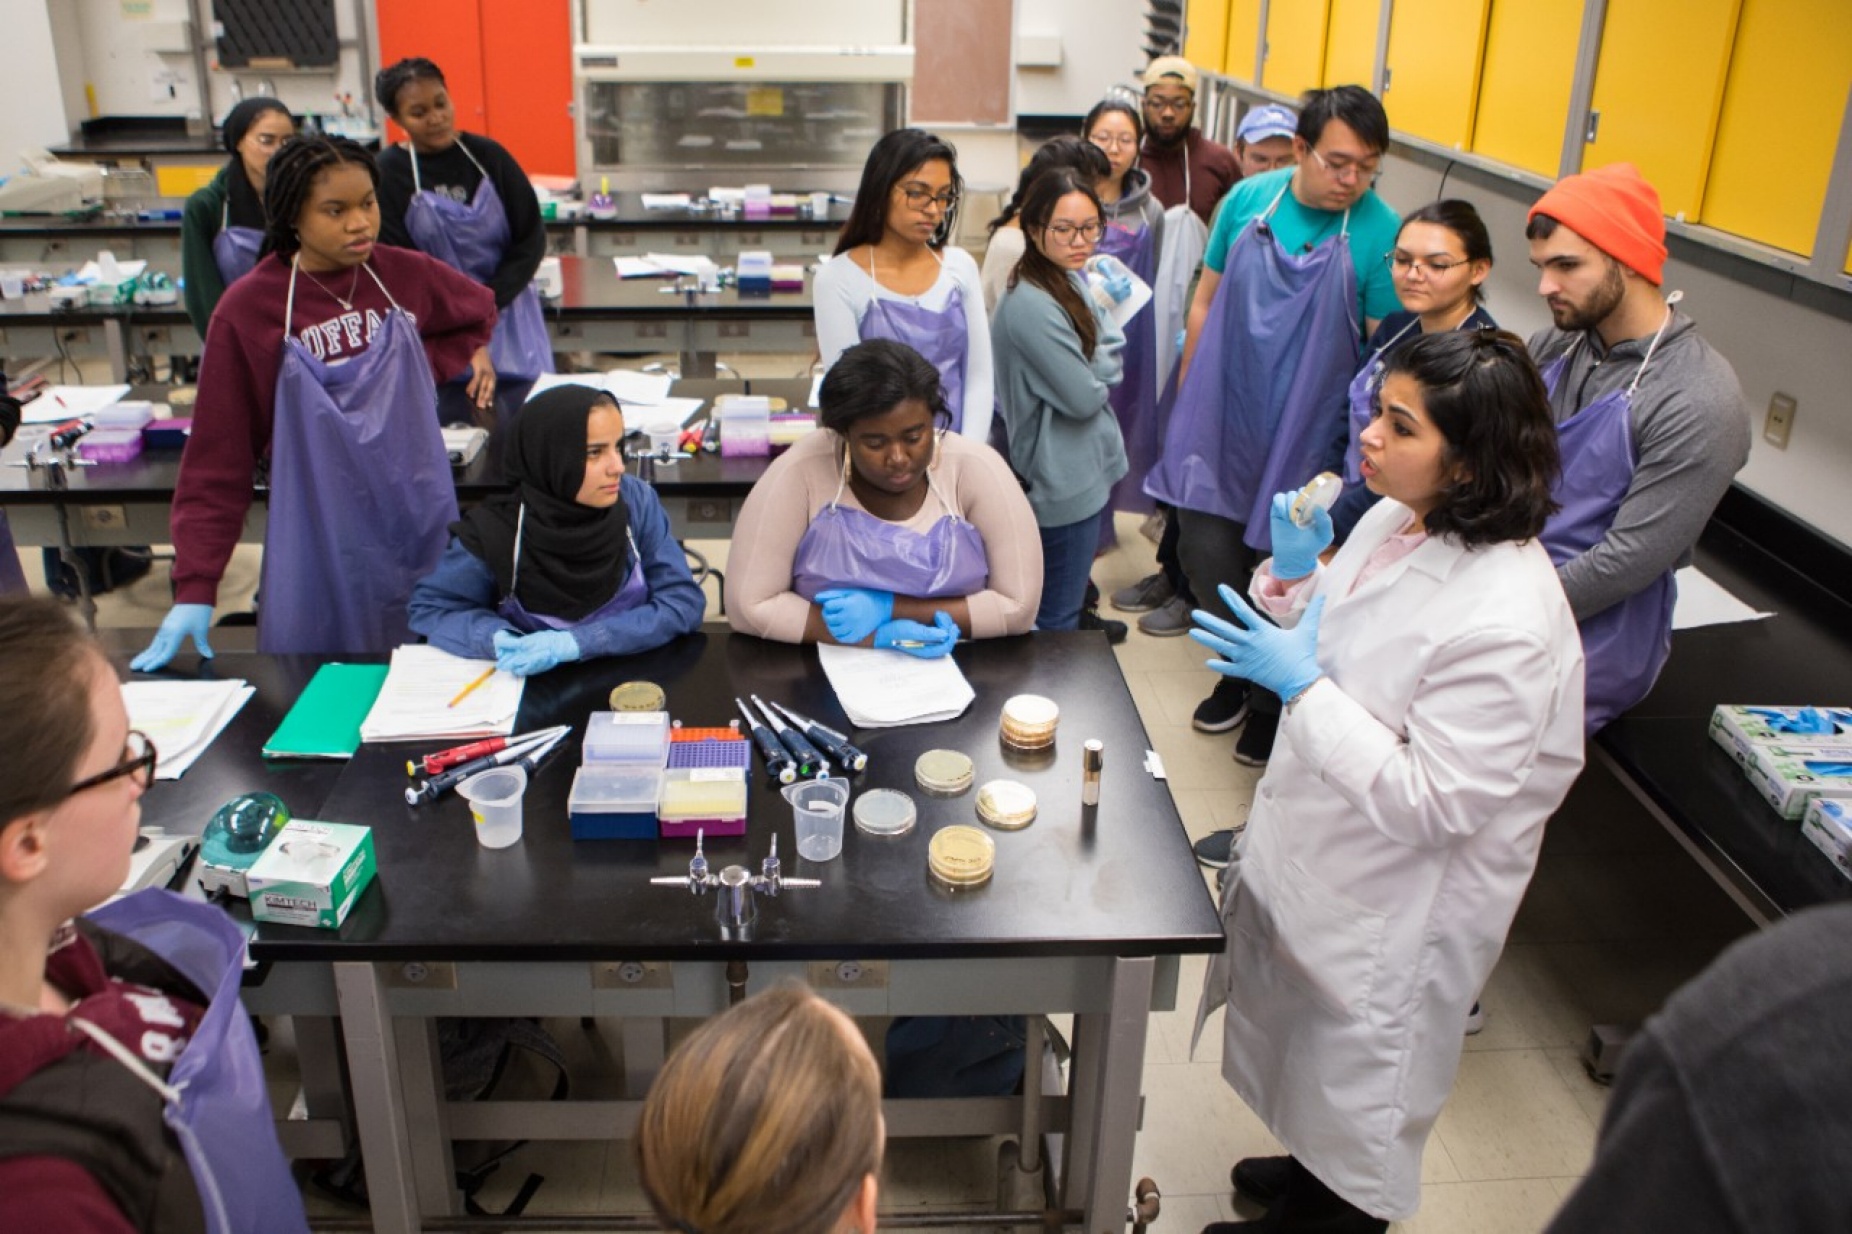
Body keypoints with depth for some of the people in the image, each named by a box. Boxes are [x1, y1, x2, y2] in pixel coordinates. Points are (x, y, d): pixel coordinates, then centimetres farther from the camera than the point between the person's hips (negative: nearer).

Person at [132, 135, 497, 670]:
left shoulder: (407, 274, -3)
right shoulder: (249, 309, -10)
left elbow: (479, 312, 19)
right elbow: (217, 460, -8)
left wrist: (418, 366, 0)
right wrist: (195, 587, -11)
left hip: (422, 524, 3)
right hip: (322, 542, -2)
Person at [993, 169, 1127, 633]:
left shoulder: (1073, 280, 5)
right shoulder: (1033, 306, -26)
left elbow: (1110, 349, 7)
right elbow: (1084, 398, -23)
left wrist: (1092, 369, -13)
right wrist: (1100, 376, -2)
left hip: (1089, 467, 10)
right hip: (1065, 481, -10)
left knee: (1070, 599, 24)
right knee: (1057, 620, 3)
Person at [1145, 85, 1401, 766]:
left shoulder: (1381, 231, -12)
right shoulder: (1249, 199, -2)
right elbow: (1205, 301, 7)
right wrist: (1186, 399, 9)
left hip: (1305, 440, -3)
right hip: (1222, 422, 3)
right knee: (1206, 555, 7)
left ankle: (1271, 698, 33)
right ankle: (1243, 669, 34)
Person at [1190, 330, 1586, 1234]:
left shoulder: (1507, 624, -33)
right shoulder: (1394, 519, -7)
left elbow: (1432, 805, -32)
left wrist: (1299, 683, -31)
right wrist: (1293, 575, -12)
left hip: (1392, 909, -8)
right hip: (1314, 854, 8)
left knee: (1354, 1077, 19)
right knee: (1306, 1050, 30)